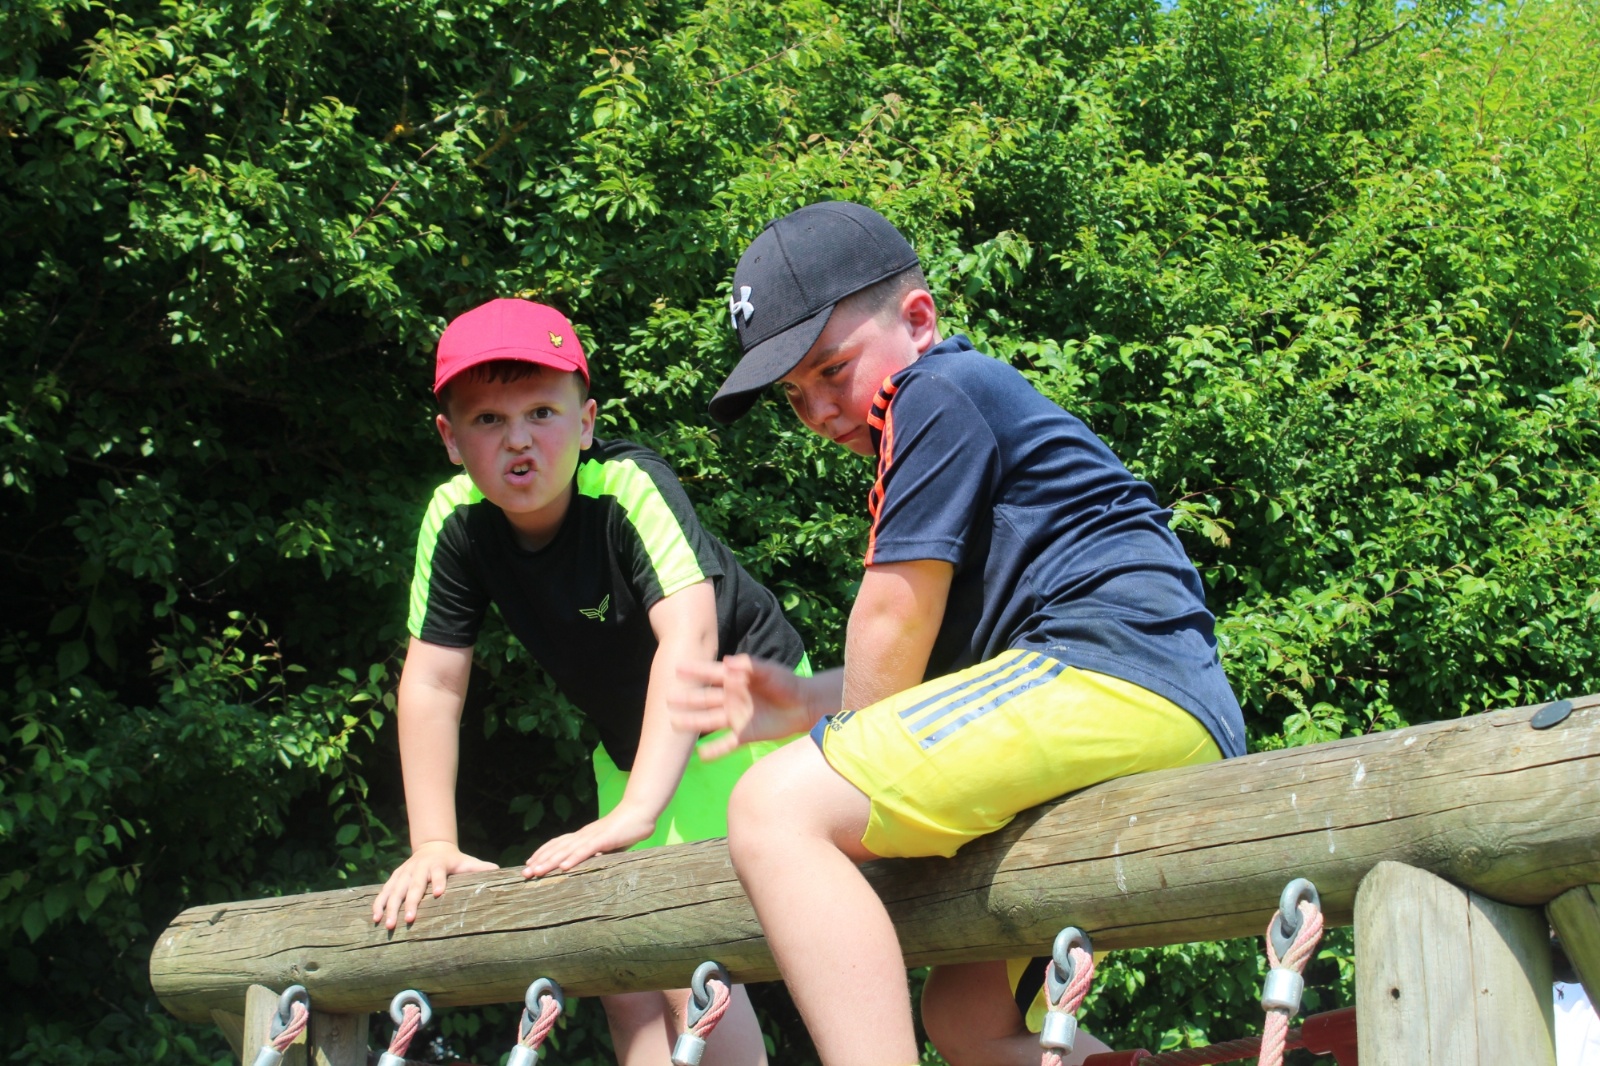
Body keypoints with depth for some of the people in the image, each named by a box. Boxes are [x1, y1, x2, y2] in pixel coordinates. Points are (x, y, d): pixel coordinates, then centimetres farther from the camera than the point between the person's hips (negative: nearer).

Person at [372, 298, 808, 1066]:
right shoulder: (457, 520, -16)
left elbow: (689, 636, -44)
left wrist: (635, 814, -51)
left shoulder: (629, 485, -31)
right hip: (630, 733, 6)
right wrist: (434, 845, -20)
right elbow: (432, 685, -12)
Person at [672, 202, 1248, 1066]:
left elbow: (893, 623, -3)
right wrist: (808, 707, 19)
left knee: (775, 809, -19)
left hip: (1116, 674, -11)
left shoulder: (938, 389, 0)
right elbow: (941, 656, 31)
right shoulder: (981, 401, 31)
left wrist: (849, 758, 11)